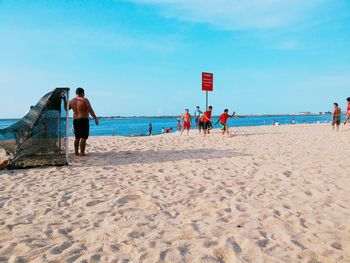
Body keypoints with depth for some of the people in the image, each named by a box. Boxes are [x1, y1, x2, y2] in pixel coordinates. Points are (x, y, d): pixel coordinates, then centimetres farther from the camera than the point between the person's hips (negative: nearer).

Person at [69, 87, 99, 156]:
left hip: (75, 120, 7)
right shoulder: (85, 100, -7)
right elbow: (90, 110, -12)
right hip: (83, 120, -6)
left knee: (77, 137, 15)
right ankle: (82, 152, -6)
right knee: (83, 137, -4)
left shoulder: (71, 101, 10)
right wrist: (95, 118, -9)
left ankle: (76, 152, 18)